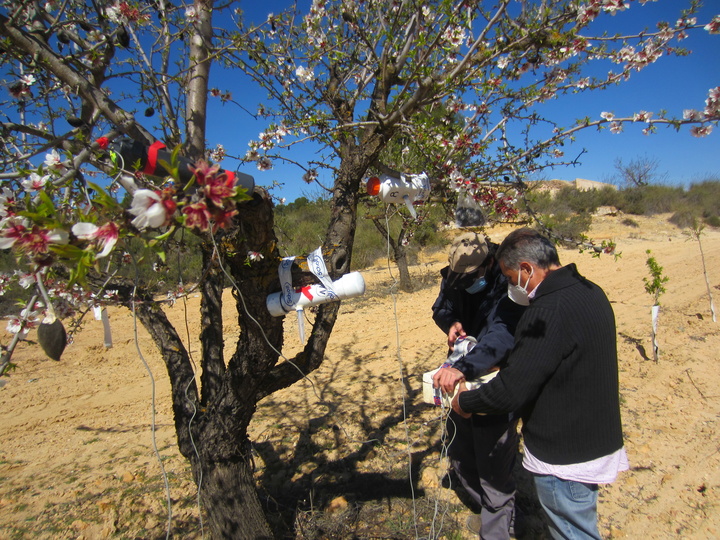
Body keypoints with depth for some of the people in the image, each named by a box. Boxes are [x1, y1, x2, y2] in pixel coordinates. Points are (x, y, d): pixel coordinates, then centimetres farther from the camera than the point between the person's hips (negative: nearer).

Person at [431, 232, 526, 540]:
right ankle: (486, 509, 47)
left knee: (494, 468, 4)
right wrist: (451, 323, -13)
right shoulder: (455, 277, -6)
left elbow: (501, 336, -39)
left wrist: (463, 367, -53)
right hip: (459, 380, 7)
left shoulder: (506, 286, -26)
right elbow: (441, 308, 10)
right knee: (460, 457, 22)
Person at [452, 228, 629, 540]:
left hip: (565, 458, -9)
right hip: (598, 441, 9)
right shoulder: (590, 292, 2)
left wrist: (464, 402, -10)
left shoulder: (548, 312, -29)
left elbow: (511, 391, -28)